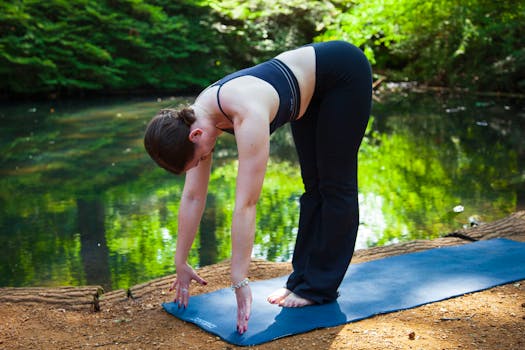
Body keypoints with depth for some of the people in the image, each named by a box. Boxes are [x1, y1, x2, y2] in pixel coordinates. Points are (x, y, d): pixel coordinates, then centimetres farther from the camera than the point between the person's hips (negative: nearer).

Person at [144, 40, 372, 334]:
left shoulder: (248, 115, -39)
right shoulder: (195, 119, -16)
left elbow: (246, 204, -40)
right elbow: (193, 196, -9)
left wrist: (240, 282, -38)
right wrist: (181, 263, -3)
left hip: (343, 72, -7)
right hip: (314, 86, 7)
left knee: (335, 186, -1)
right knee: (313, 185, 11)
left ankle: (320, 286, 7)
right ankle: (302, 278, 20)